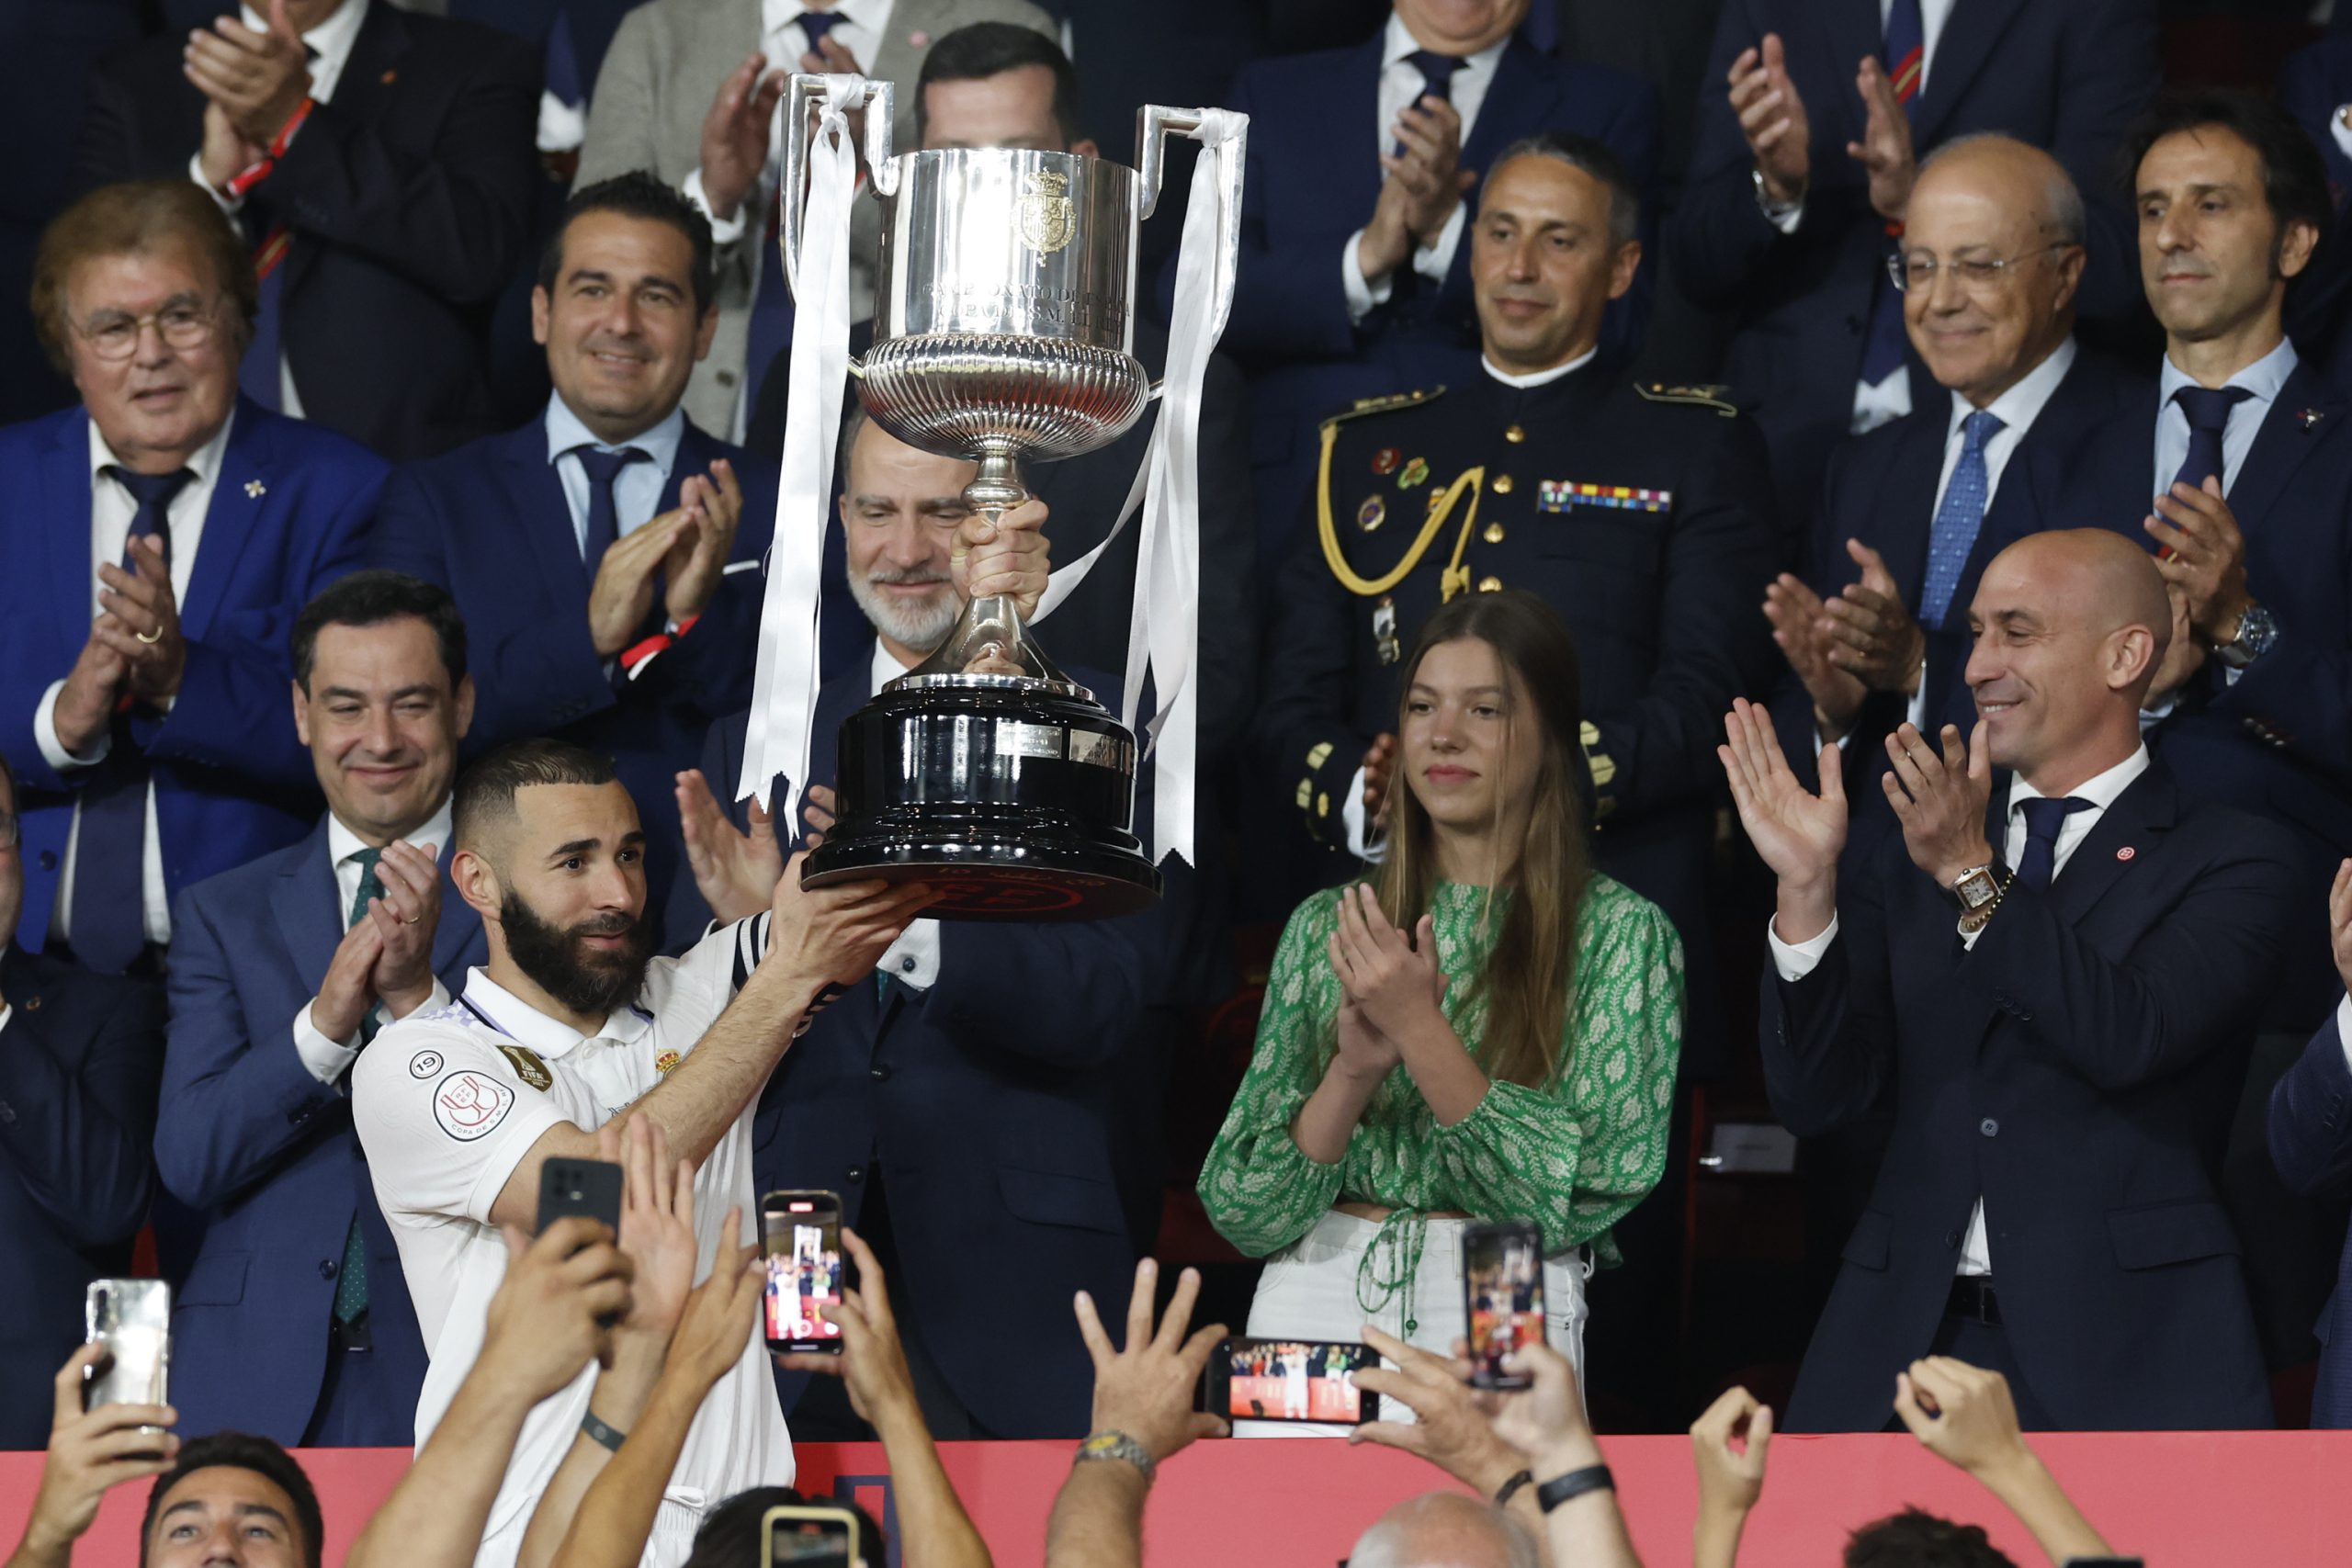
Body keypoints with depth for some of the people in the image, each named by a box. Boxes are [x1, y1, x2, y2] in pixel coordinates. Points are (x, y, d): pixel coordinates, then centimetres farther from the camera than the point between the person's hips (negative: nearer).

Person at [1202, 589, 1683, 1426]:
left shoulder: (1618, 932, -1)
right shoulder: (1326, 927, 8)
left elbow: (1580, 1191, -11)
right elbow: (1243, 1209, 3)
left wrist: (1420, 1032, -16)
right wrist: (1353, 1068, -13)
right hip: (1313, 1294, 3)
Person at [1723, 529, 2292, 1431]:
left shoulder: (2231, 861, 5)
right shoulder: (1911, 865, 16)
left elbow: (2132, 1039, -13)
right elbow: (1815, 1100, 6)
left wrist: (1975, 877, -19)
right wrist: (1806, 888, -6)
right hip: (1908, 1341, 3)